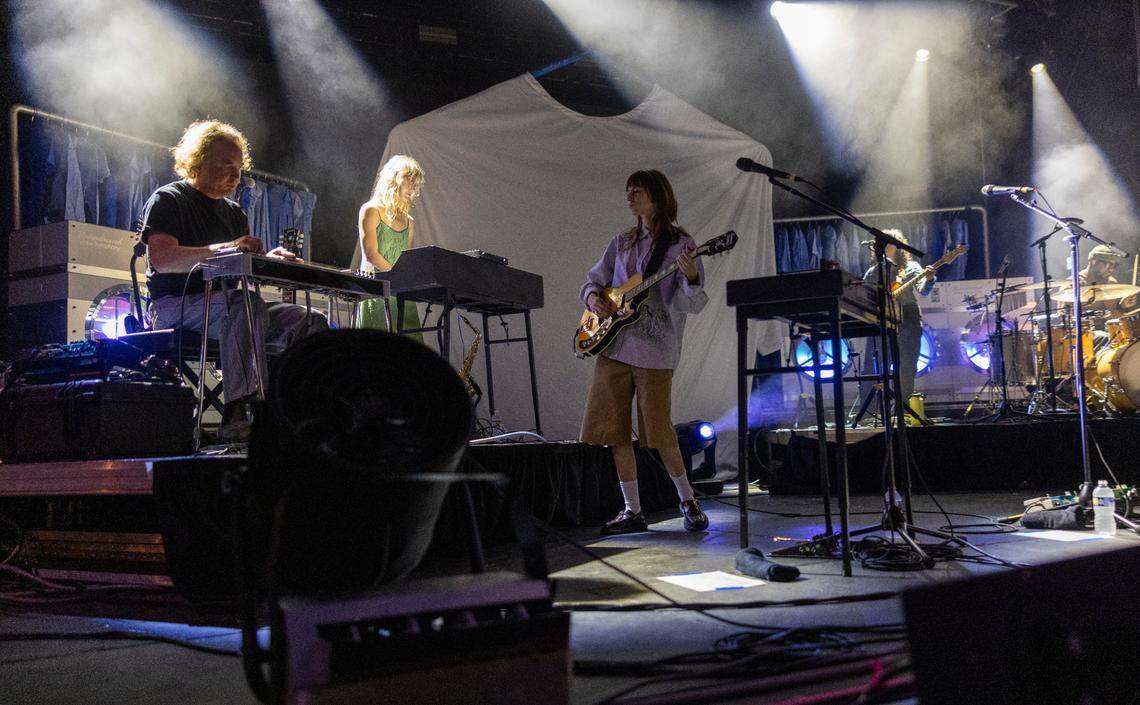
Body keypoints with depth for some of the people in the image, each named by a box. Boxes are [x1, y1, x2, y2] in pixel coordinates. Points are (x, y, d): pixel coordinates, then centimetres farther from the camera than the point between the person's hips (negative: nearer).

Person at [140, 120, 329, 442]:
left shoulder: (234, 213, 24)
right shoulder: (167, 200, 2)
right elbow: (161, 258, -16)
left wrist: (268, 262, -5)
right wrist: (223, 250, -29)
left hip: (229, 302, 7)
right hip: (176, 305, -7)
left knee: (312, 322, -12)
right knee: (247, 306, -39)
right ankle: (236, 416, -44)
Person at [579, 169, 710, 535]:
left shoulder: (680, 244, -2)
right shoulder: (622, 242, 15)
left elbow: (691, 304, -8)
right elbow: (594, 279, 20)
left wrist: (691, 279, -29)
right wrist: (593, 297, -2)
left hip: (654, 349, -6)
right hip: (614, 344, 6)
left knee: (658, 432, -6)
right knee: (615, 431, 5)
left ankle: (688, 501, 14)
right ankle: (632, 511, 15)